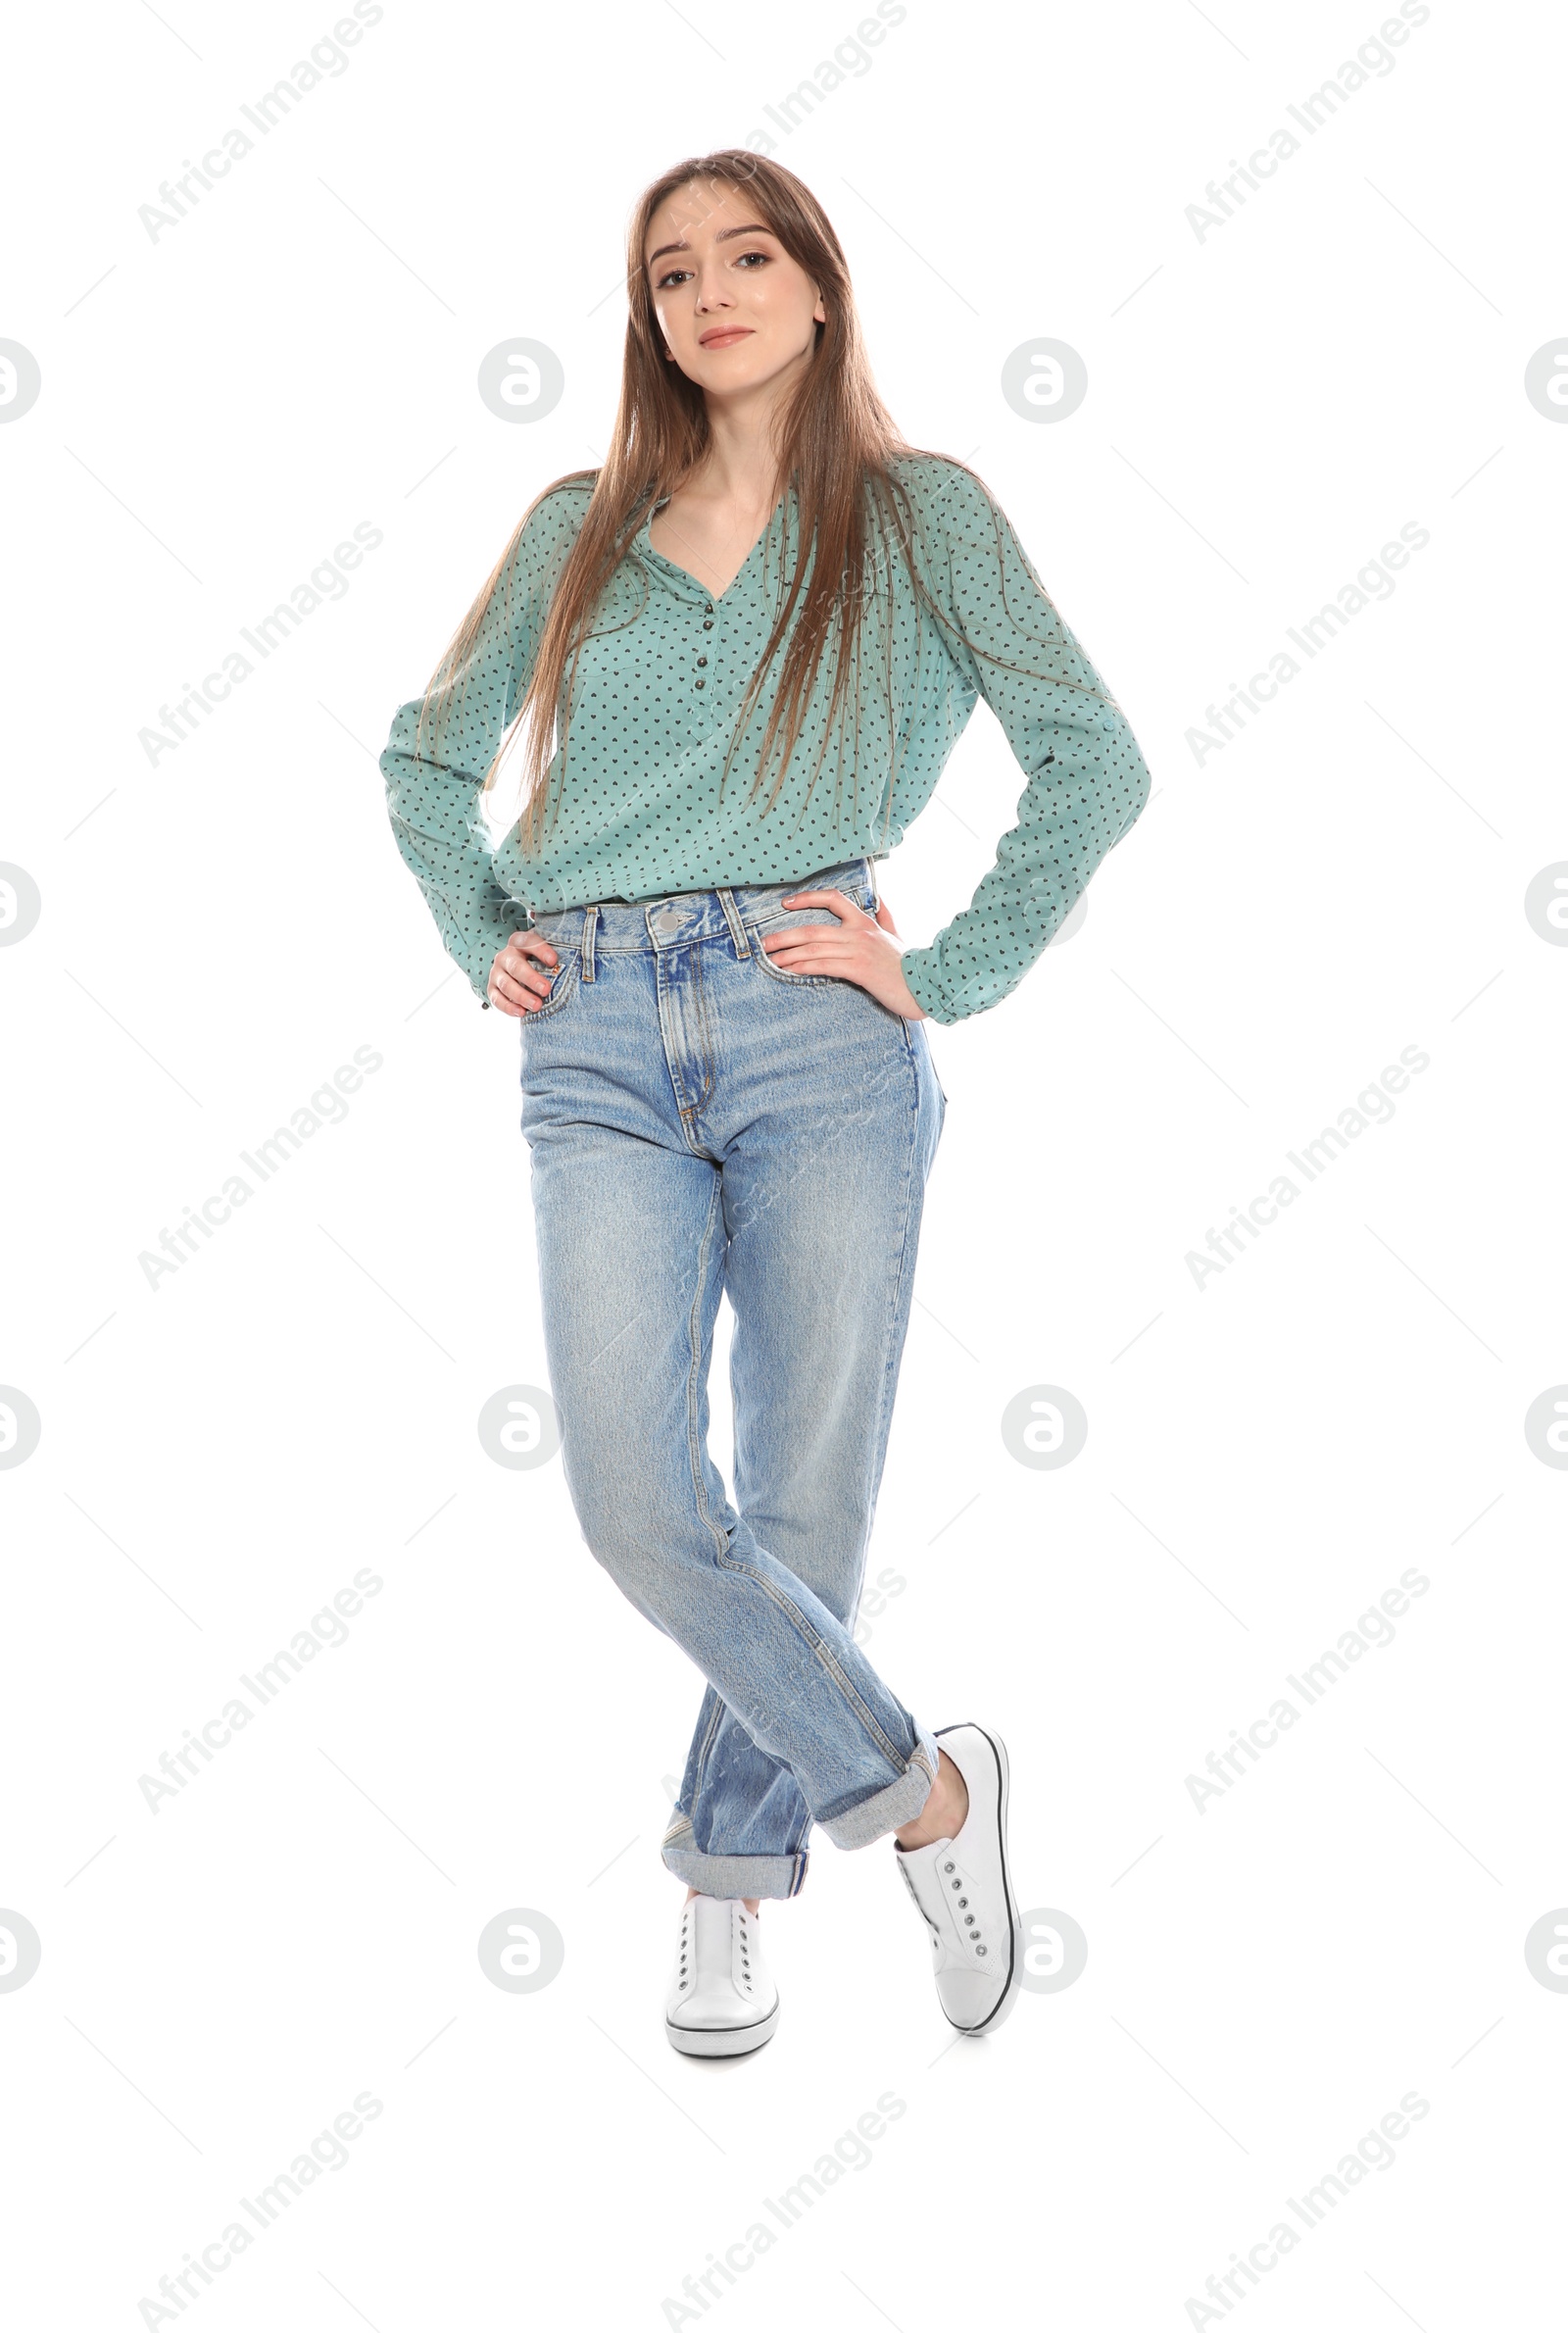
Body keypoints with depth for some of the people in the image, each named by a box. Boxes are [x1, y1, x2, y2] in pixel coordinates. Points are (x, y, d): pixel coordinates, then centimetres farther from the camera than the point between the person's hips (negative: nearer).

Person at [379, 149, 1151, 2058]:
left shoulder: (916, 513, 8)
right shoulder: (579, 530, 16)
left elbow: (1096, 760, 3)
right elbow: (428, 757, 27)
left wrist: (951, 972, -3)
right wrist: (484, 946, 14)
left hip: (819, 1036, -2)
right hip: (597, 1055, 2)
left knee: (804, 1500, 1)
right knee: (635, 1502, -11)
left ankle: (730, 1881, 22)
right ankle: (920, 1792, 9)